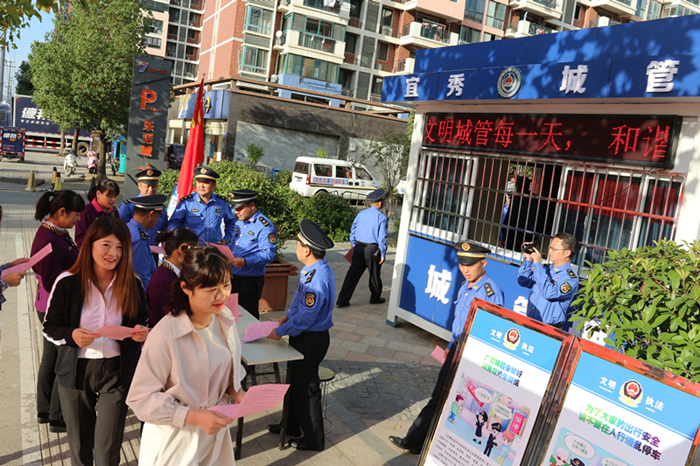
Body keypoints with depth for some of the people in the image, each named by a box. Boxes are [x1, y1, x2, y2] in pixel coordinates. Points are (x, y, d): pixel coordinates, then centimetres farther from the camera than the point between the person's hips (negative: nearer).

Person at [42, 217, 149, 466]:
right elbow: (49, 327, -1)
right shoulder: (67, 282, -10)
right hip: (76, 371, 0)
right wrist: (71, 335, -22)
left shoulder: (132, 284, -4)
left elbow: (141, 321, 10)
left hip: (116, 371, 0)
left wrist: (141, 332, -13)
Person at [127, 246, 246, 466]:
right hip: (175, 440, -5)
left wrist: (236, 391, -8)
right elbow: (141, 398, -20)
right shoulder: (164, 335, -27)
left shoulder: (225, 318, -7)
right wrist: (195, 417, -25)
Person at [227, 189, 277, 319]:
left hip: (250, 281, -8)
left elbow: (269, 254, -22)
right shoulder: (239, 222, 13)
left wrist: (245, 261, -32)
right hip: (232, 278, 8)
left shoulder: (265, 226, -15)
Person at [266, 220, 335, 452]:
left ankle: (313, 439, 26)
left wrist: (280, 332, -13)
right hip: (305, 335, 10)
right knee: (295, 381, 23)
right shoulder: (316, 269, 1)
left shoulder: (316, 279, -31)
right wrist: (288, 314, 6)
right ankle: (292, 426, 43)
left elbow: (304, 318, -25)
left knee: (306, 388, 7)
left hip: (310, 340, -10)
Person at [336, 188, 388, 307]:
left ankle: (342, 299, 2)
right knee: (374, 274, 14)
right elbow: (382, 237, -12)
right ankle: (375, 297, 31)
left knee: (353, 273, 6)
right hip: (373, 249, -4)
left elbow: (353, 232, 11)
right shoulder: (382, 217, -9)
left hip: (359, 247, 4)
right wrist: (383, 253, -5)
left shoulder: (361, 214, 7)